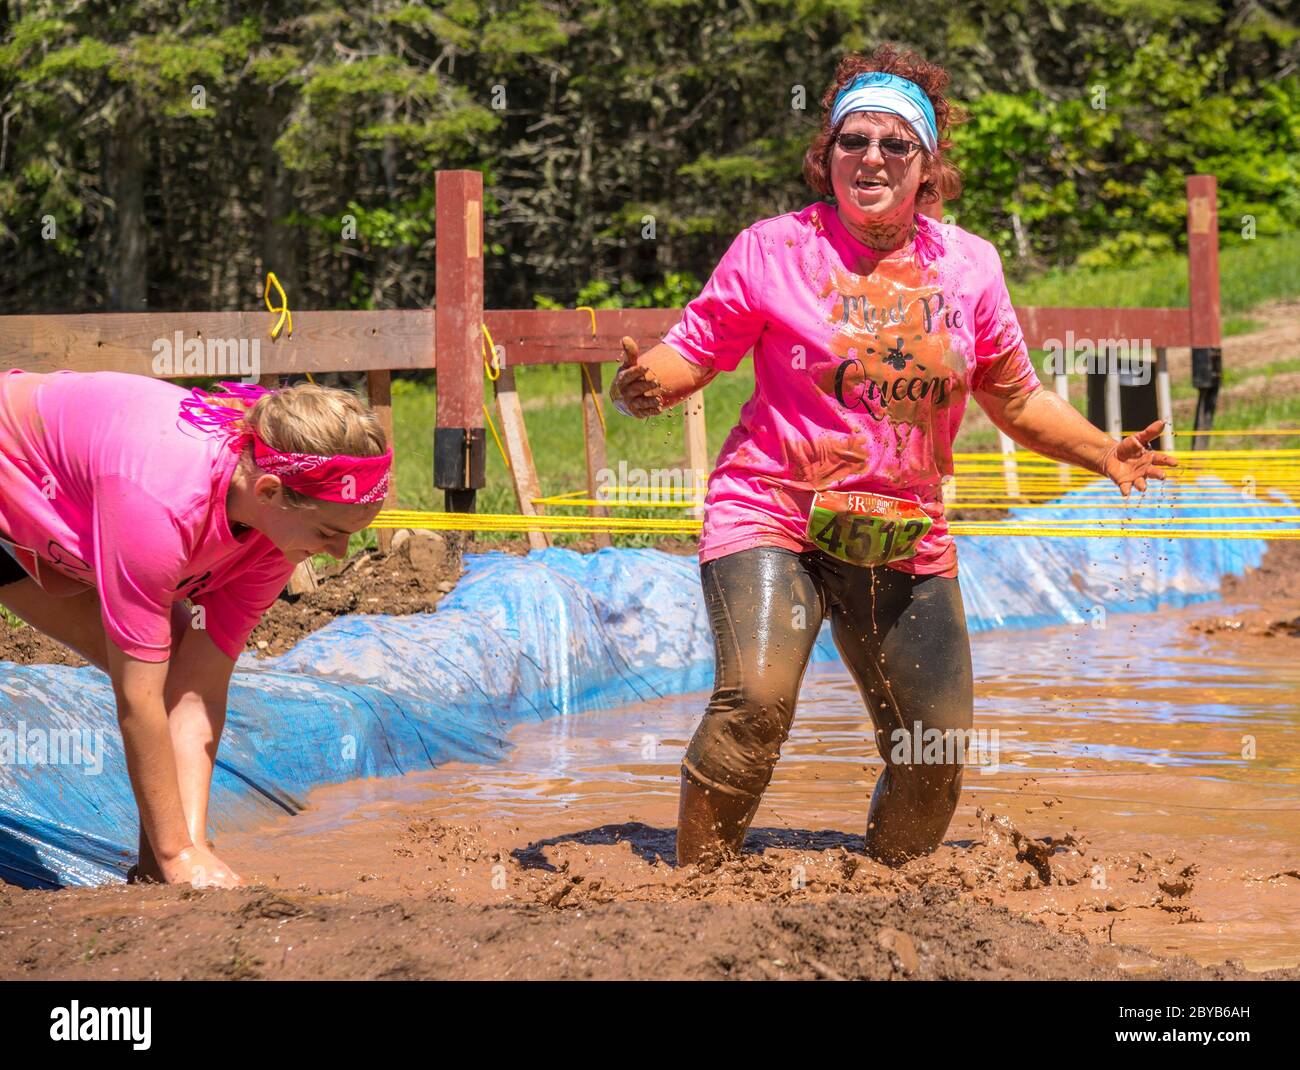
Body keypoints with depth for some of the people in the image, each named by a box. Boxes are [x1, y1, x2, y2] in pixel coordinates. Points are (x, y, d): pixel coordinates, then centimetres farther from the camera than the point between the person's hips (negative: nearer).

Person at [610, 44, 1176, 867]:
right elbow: (693, 352, 0)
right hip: (774, 516, -4)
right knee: (756, 699, -26)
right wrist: (643, 382, -22)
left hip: (907, 543, 4)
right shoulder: (773, 250, -4)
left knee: (937, 752, 2)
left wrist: (1107, 453, 3)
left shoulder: (969, 265, 5)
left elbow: (1016, 399, 15)